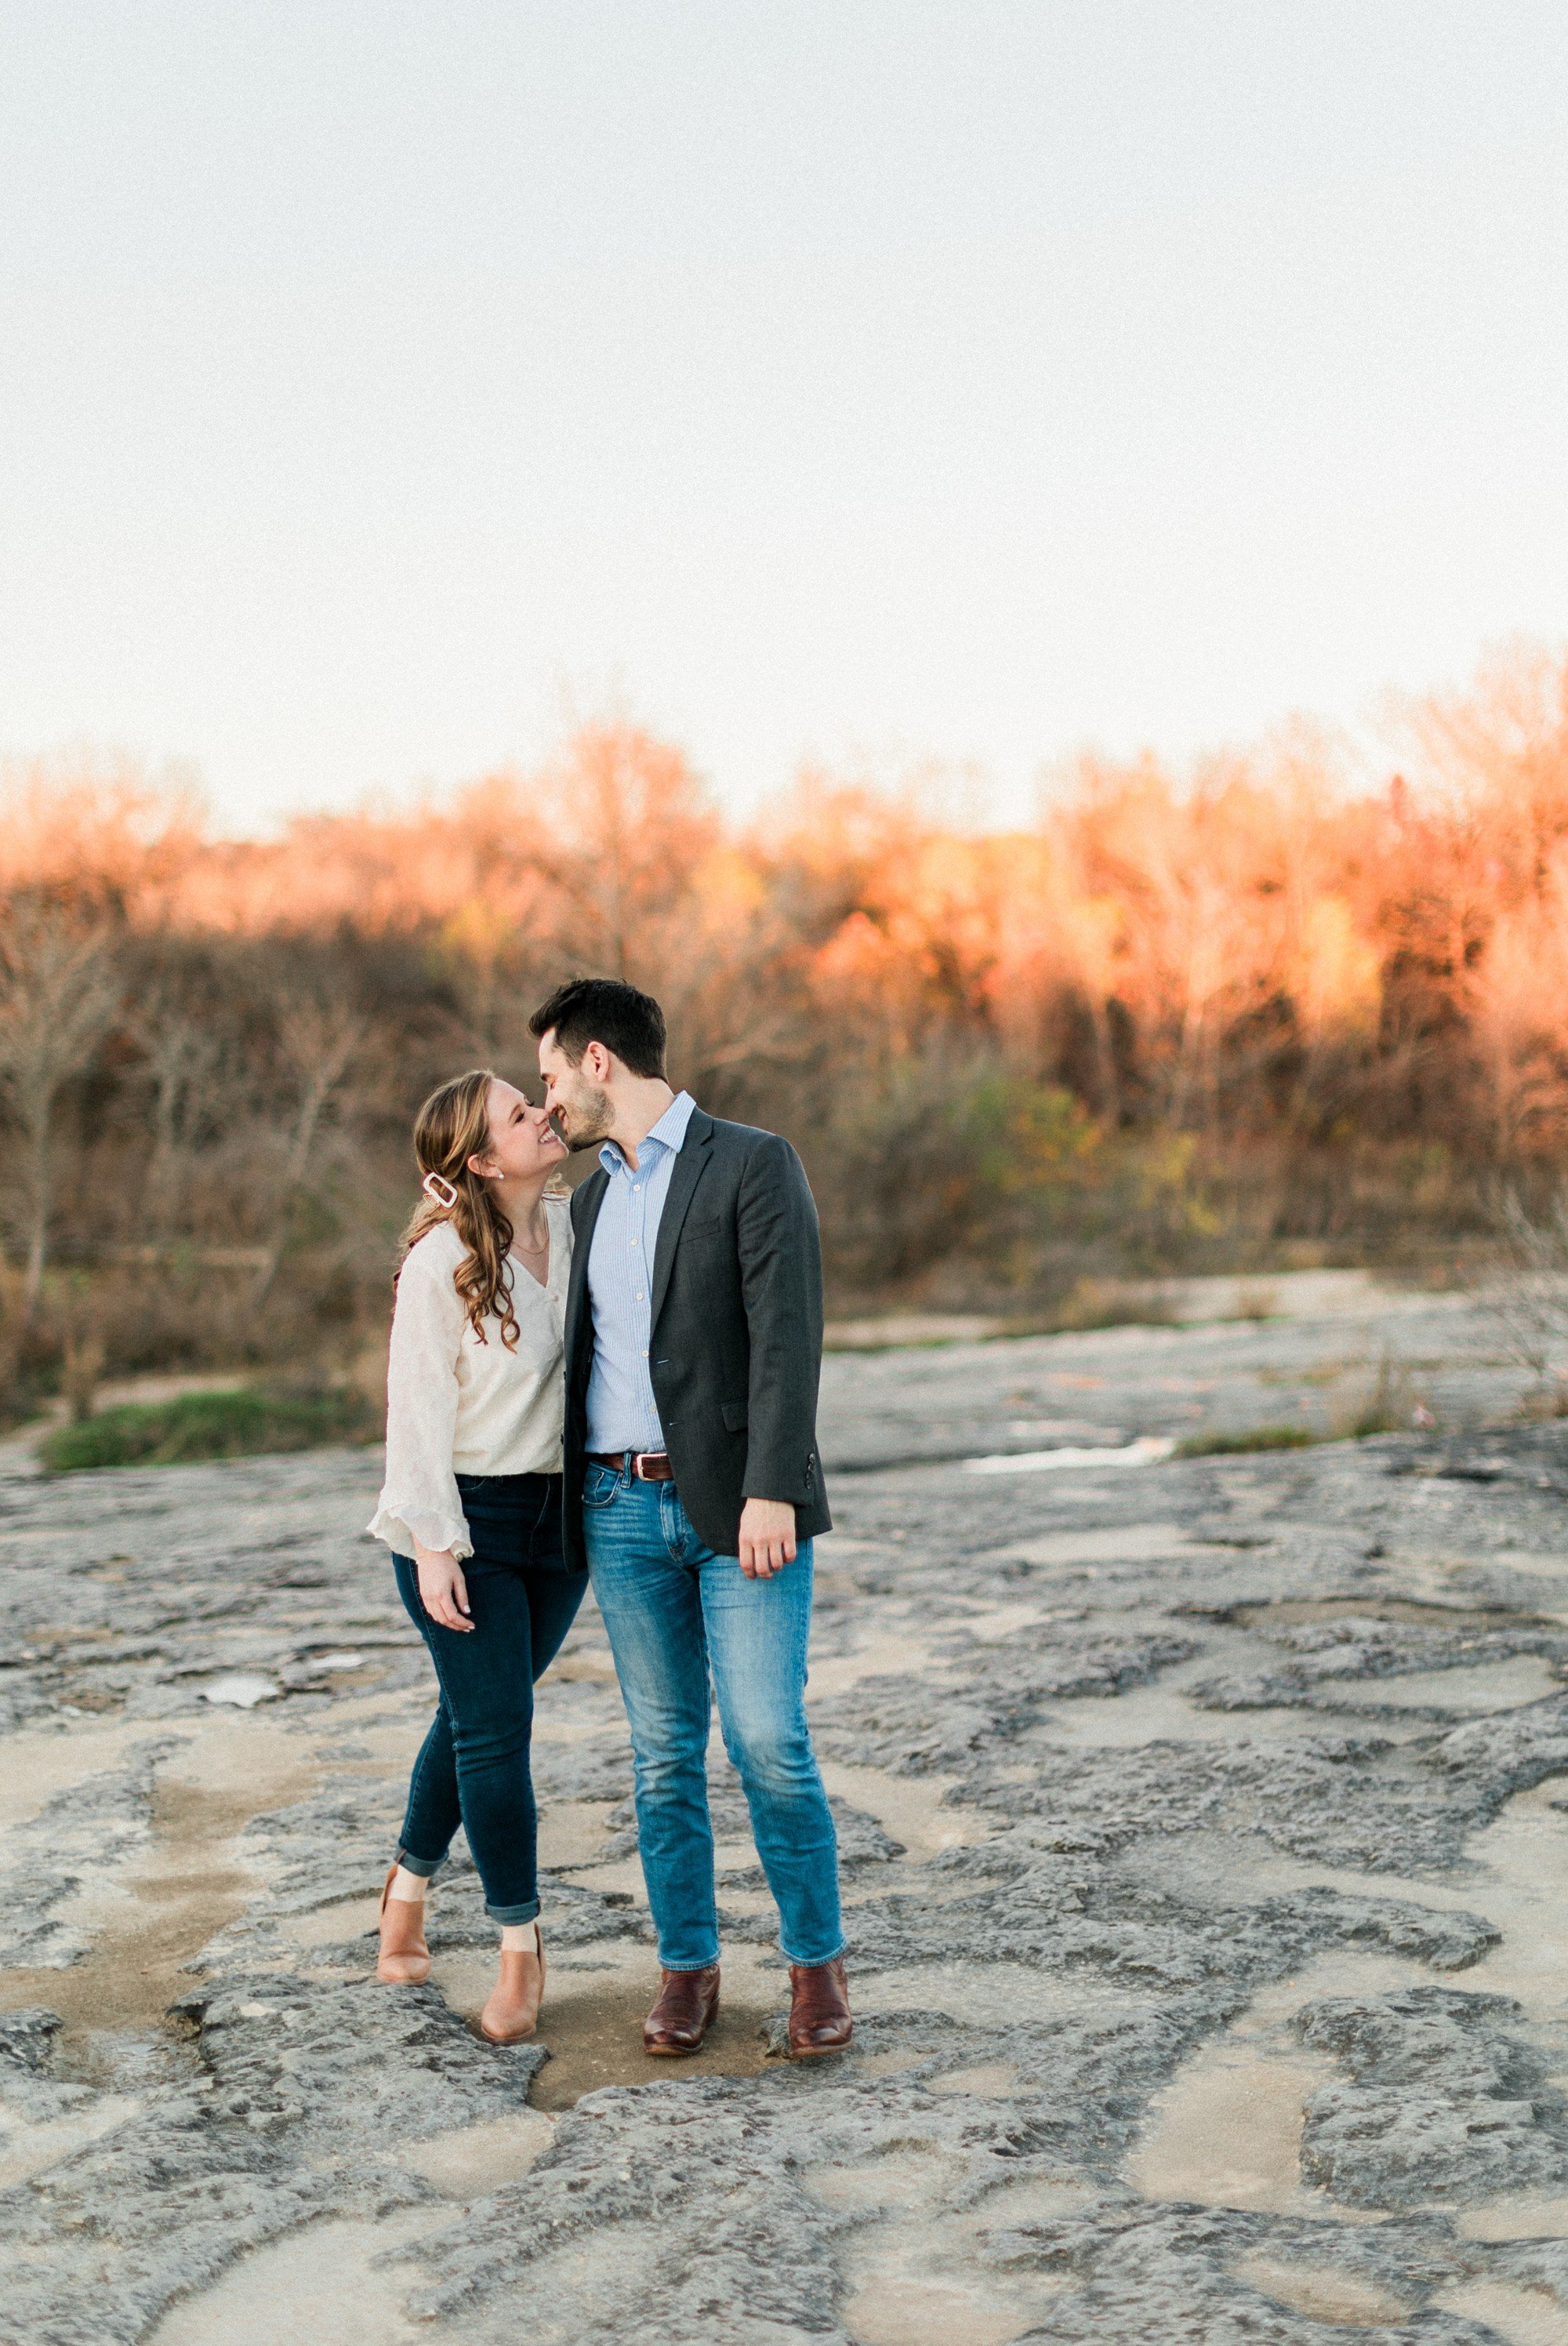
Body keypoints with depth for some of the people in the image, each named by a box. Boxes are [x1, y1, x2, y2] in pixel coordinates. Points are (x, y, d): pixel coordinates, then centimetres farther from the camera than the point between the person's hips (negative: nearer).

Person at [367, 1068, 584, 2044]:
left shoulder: (577, 1227, 2)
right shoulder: (441, 1264, -15)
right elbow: (419, 1410, -13)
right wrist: (434, 1544, -16)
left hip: (559, 1514, 6)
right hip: (467, 1520, -6)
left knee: (477, 1716, 17)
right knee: (495, 1731, -3)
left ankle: (410, 1885, 37)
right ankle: (523, 1948, 10)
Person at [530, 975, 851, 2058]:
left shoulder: (755, 1165, -6)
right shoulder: (594, 1198, 15)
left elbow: (786, 1338, -15)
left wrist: (770, 1492, -23)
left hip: (739, 1502, -6)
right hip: (623, 1507, 6)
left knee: (769, 1743, -7)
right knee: (664, 1753, 8)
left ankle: (817, 1959, 11)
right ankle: (688, 1967, 19)